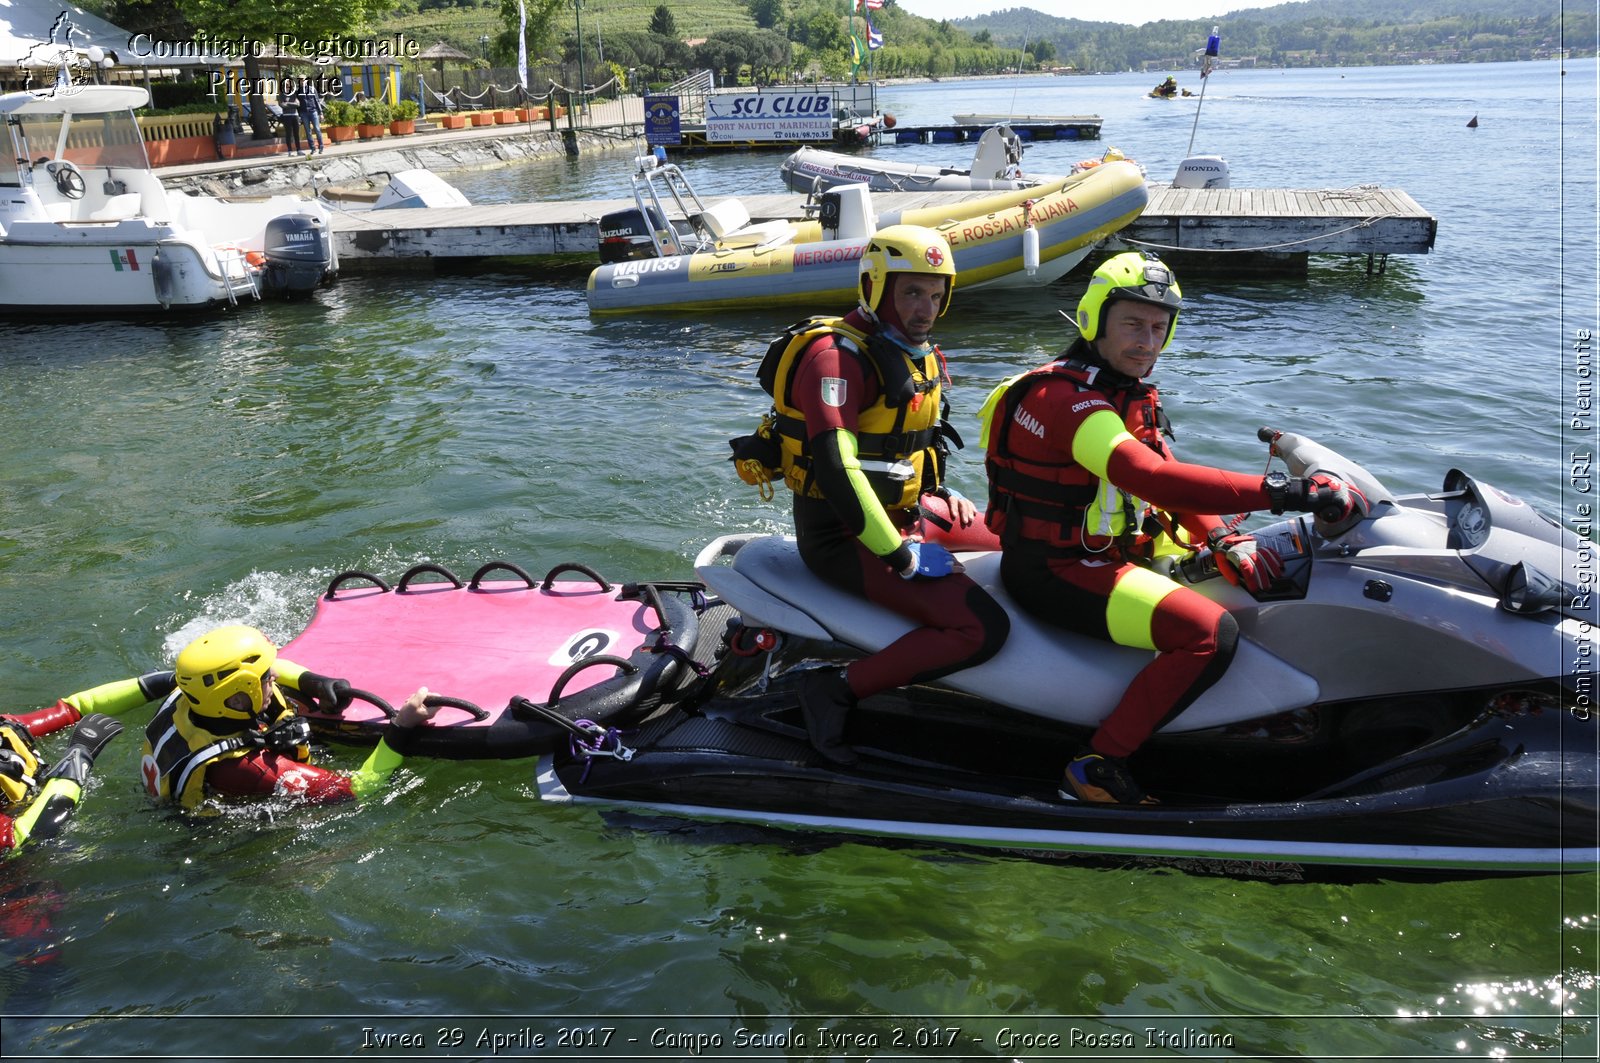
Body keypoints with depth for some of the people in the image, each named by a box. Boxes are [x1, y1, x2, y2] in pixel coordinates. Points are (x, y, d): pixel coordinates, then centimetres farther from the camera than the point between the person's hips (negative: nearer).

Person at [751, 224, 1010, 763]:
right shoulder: (837, 354, -20)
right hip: (843, 534, -10)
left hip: (906, 511, 10)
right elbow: (835, 468, -29)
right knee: (983, 628, -22)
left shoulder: (917, 352, 11)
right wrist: (901, 556, -26)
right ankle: (838, 689, -14)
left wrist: (939, 489, 9)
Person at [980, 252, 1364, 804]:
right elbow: (1153, 478, -37)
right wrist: (1285, 491, -38)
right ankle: (1096, 766, -17)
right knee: (1210, 633, -25)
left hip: (1108, 549, 10)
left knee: (1246, 572, 19)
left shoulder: (1131, 394, 11)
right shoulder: (1067, 397, -24)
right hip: (1054, 572, -10)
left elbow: (1168, 478, 10)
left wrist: (1224, 541, -8)